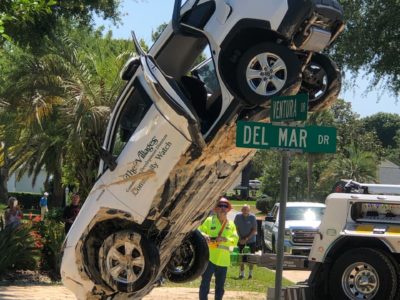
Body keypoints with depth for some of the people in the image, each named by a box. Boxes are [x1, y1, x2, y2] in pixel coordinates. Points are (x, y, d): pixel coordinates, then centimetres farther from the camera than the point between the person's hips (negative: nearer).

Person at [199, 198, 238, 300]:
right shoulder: (209, 221, 1)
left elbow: (235, 240, 1)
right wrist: (204, 236, -21)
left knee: (220, 286, 11)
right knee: (205, 283, -5)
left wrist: (225, 239, -17)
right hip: (209, 257, -4)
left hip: (223, 260, 4)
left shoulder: (231, 224, 10)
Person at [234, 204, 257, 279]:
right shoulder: (238, 216, -8)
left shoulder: (252, 217, -13)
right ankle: (242, 273, 11)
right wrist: (240, 238, -11)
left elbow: (254, 230, -11)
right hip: (241, 240, 1)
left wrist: (247, 239, -18)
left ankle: (250, 273, 15)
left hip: (251, 240, -1)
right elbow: (236, 228, 0)